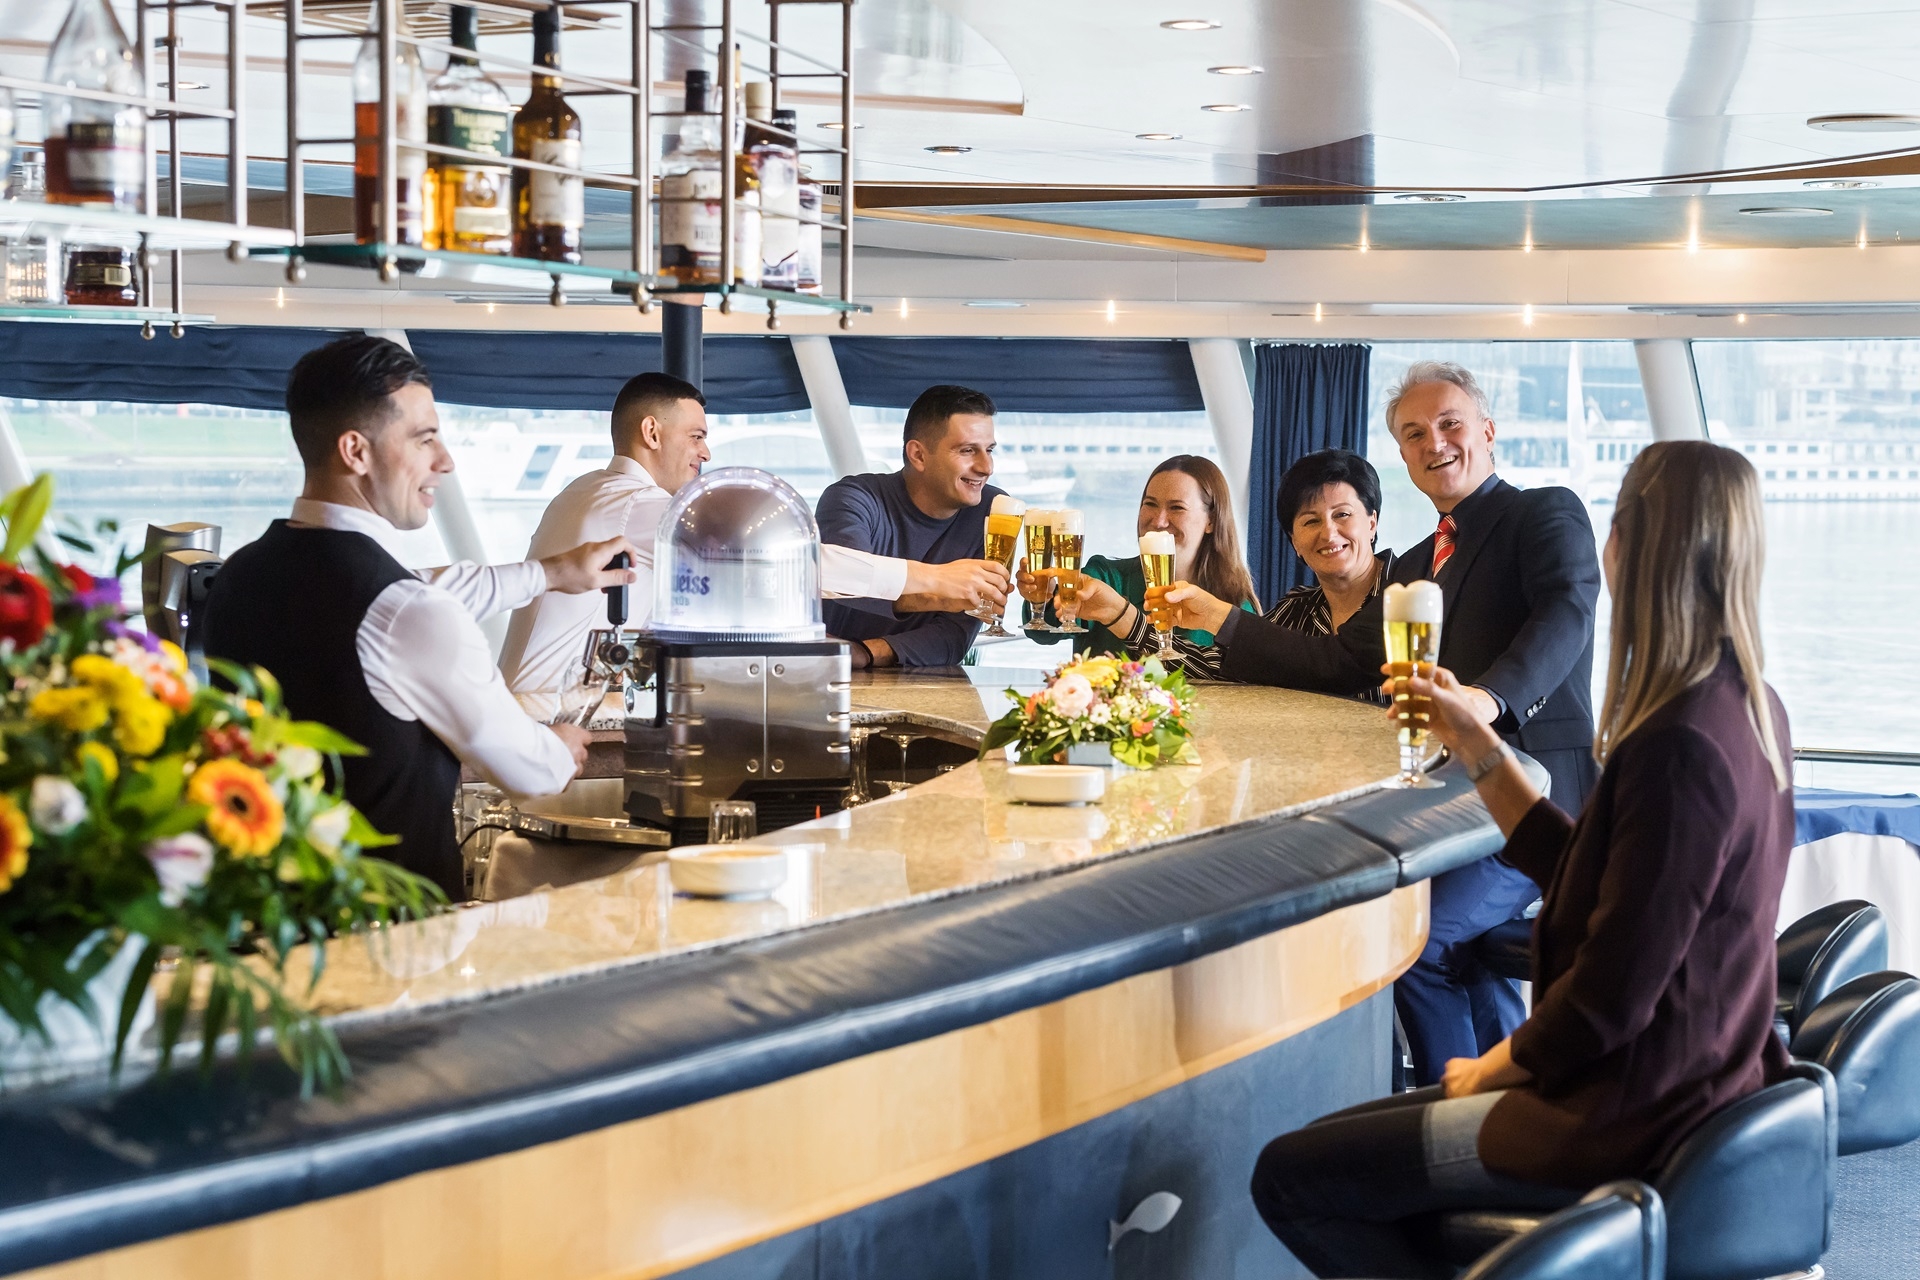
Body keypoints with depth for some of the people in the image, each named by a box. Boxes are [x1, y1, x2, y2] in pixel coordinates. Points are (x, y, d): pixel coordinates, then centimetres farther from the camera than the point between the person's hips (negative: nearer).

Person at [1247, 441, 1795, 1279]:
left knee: (1289, 1178, -3)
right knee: (1338, 1143, 19)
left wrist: (1493, 1068, -7)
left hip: (1633, 1125, -10)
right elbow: (1585, 877, 13)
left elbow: (1613, 995, -24)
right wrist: (1479, 749, 12)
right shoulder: (1750, 710, 5)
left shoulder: (1680, 747, -26)